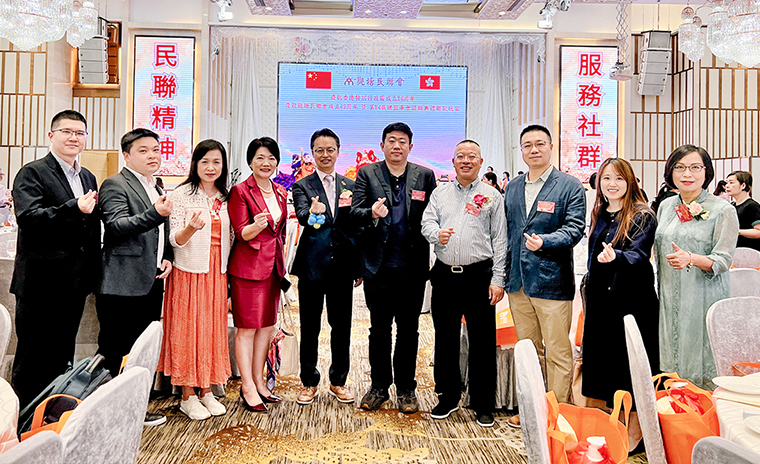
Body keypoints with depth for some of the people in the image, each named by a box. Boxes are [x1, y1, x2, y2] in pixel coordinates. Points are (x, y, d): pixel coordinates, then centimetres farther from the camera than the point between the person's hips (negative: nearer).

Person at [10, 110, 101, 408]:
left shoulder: (88, 178, 15)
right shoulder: (32, 173, -6)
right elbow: (28, 217, -22)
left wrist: (93, 272, 14)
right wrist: (74, 208, -35)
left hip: (75, 283, 7)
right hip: (42, 283, -6)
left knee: (63, 356, 16)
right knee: (33, 357, 5)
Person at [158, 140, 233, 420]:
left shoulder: (225, 198, 10)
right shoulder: (182, 194, -4)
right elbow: (174, 240, -8)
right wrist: (191, 227, -28)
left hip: (218, 273, 5)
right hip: (190, 271, -4)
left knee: (214, 329, 8)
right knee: (188, 329, 0)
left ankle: (207, 391, 19)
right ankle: (188, 396, 11)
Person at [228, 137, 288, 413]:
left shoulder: (280, 193, 13)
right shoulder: (240, 191, -6)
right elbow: (241, 233, -11)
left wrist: (282, 263, 17)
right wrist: (256, 226, -32)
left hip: (273, 265, 7)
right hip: (248, 266, -7)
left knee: (267, 326, 11)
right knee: (247, 327, -1)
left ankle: (258, 382, 23)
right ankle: (248, 389, 8)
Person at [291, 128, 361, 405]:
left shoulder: (351, 186, 10)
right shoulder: (302, 186, 3)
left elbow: (357, 228, 10)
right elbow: (301, 216, -16)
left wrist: (359, 267, 5)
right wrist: (312, 211, -40)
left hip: (342, 266, 2)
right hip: (312, 265, -2)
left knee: (341, 326, 10)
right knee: (309, 328, 7)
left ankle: (338, 382, 25)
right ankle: (309, 383, 23)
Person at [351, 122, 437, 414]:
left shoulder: (425, 176, 7)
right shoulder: (367, 174, 5)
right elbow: (354, 211, -3)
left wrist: (430, 258, -11)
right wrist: (372, 213, -25)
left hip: (412, 268, 1)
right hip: (379, 267, 0)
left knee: (408, 330, 9)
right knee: (379, 329, 10)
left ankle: (406, 389, 24)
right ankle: (379, 386, 25)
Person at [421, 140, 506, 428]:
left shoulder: (492, 196, 4)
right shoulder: (440, 194, 14)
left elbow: (500, 241, 1)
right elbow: (427, 222, 5)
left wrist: (497, 280, -6)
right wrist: (437, 233, -19)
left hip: (479, 276, -3)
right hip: (444, 275, 3)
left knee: (482, 342, 2)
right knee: (445, 339, 11)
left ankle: (483, 404, 17)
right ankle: (448, 397, 27)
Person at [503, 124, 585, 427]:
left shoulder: (570, 186, -2)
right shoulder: (512, 188, 13)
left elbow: (574, 229, -10)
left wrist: (544, 241, -28)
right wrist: (503, 276, 12)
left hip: (552, 282, -5)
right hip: (518, 283, 5)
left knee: (558, 353, 2)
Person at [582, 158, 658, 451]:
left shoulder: (643, 216, -9)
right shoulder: (598, 216, 10)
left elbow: (639, 254, -24)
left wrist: (616, 256, -44)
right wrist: (589, 293, 18)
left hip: (632, 298, -6)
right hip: (601, 299, 7)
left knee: (631, 360, 0)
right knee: (604, 356, 13)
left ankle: (635, 430, 15)